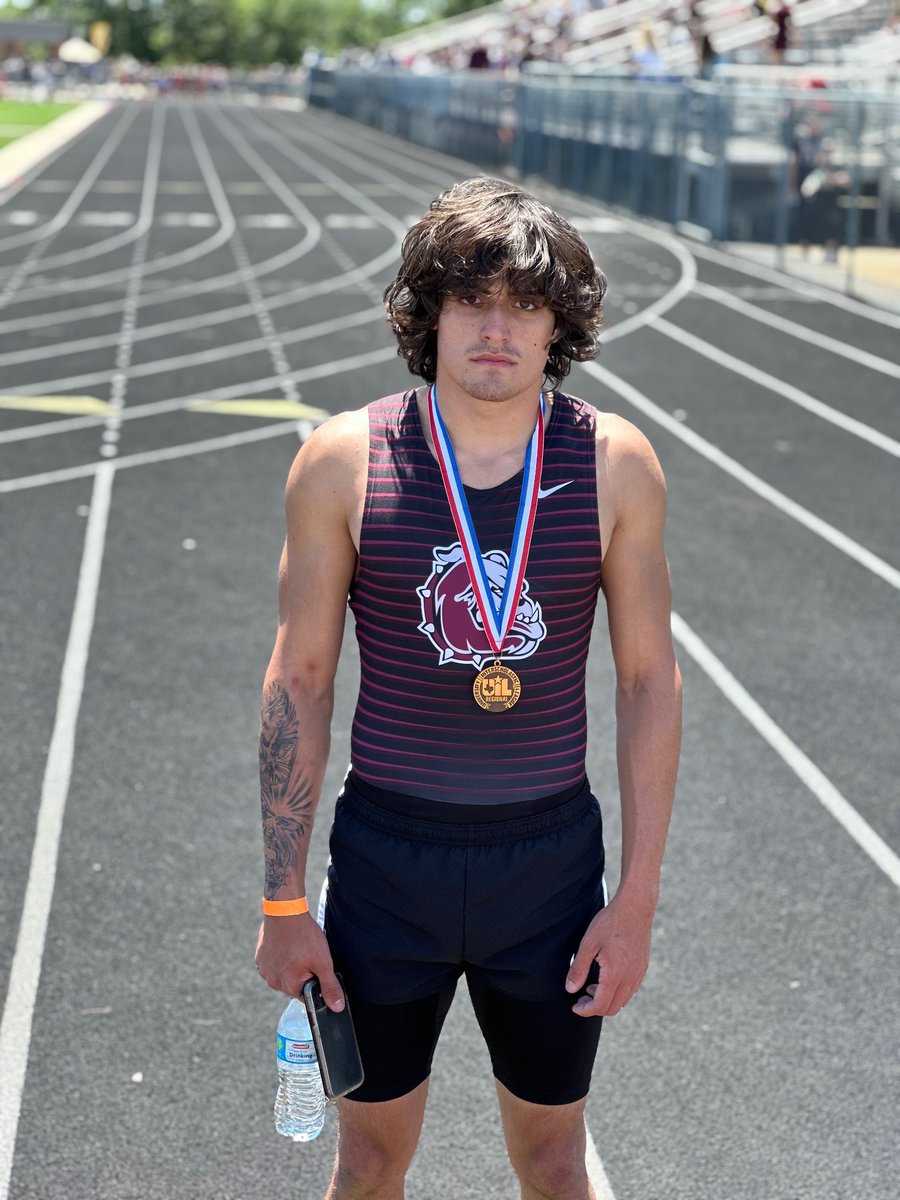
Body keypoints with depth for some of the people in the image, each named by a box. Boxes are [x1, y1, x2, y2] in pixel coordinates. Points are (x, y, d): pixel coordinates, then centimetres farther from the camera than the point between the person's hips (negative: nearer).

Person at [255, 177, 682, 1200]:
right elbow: (299, 682, -3)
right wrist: (283, 903, -3)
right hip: (386, 857, 0)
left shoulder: (616, 464, -7)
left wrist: (638, 897, -3)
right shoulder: (344, 461, -9)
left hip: (551, 862, 1)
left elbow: (648, 681, -1)